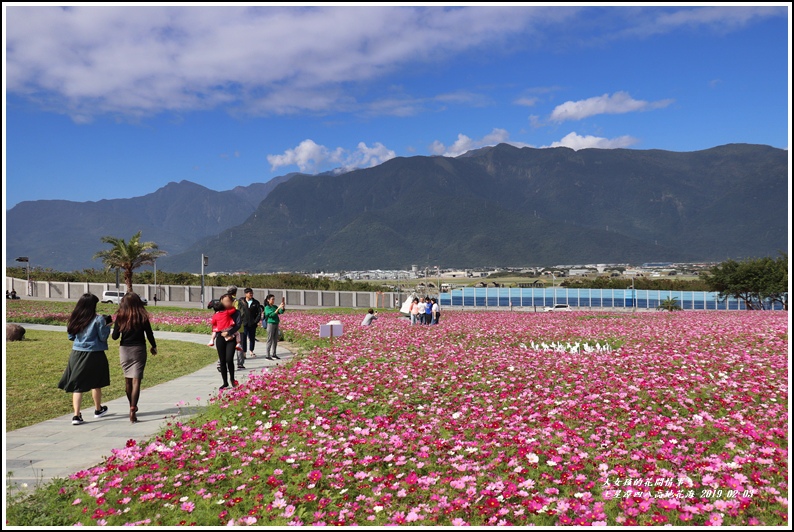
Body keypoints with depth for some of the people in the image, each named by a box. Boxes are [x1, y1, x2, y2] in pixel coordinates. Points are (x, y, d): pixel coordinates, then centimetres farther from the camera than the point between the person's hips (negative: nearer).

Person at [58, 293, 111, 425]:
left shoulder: (74, 319, 2)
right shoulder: (98, 319, -12)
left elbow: (71, 336, 12)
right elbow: (103, 337, -9)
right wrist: (107, 326, 6)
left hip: (76, 354, 3)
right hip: (94, 354, -3)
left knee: (77, 384, 4)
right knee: (95, 383, 15)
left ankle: (76, 415, -4)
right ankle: (98, 409, 32)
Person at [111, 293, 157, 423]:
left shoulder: (120, 317, -5)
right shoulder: (143, 317, -7)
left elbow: (115, 336, -2)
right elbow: (149, 334, -2)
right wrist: (154, 346, 15)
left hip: (124, 349, 2)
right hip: (139, 350, -2)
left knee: (127, 380, 17)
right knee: (136, 381, -3)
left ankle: (132, 407, 32)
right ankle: (132, 410, -15)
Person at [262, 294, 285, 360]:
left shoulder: (275, 307, 10)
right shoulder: (267, 308, -8)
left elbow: (281, 312, 3)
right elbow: (272, 314, -21)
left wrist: (282, 306, -13)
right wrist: (278, 308, -26)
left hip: (276, 324, 7)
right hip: (270, 324, -7)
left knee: (275, 340, 10)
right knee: (270, 340, -5)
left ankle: (274, 354, 19)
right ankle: (267, 355, 0)